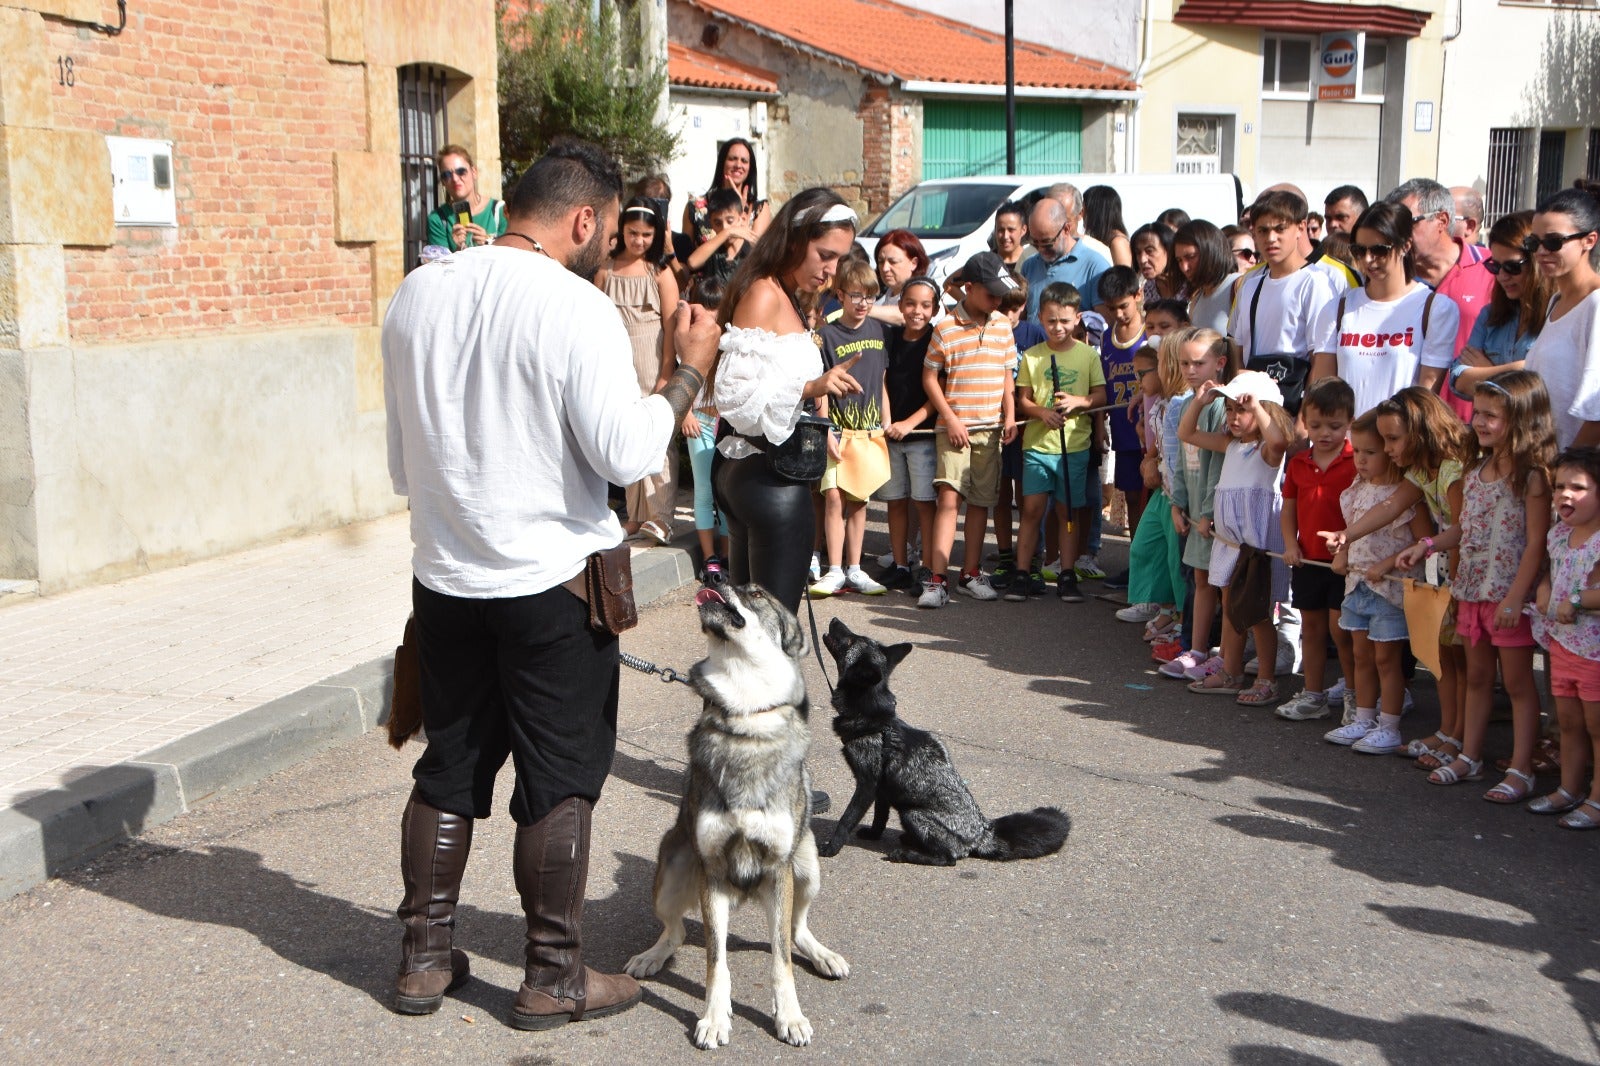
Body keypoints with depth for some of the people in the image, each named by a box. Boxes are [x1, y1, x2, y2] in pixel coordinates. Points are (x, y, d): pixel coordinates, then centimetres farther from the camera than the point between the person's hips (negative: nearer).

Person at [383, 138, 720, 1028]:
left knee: (450, 769, 16)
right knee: (560, 780, 5)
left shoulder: (416, 296, 6)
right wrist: (691, 369, -7)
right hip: (551, 580, -6)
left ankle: (425, 957, 24)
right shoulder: (576, 308, -16)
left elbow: (402, 457, 13)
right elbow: (626, 454, -19)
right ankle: (555, 977, 14)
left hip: (445, 576, 6)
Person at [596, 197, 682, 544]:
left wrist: (666, 373, -11)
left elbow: (672, 324, -5)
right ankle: (637, 514, 14)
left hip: (653, 364, -3)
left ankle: (661, 516, -6)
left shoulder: (661, 272, -1)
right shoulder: (606, 272, 6)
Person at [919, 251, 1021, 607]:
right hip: (954, 427, -5)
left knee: (981, 502, 10)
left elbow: (1007, 373, 15)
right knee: (949, 498, -12)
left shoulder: (1002, 324, 8)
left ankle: (971, 573, 21)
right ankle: (937, 580, -13)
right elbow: (930, 377, -4)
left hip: (991, 428, 5)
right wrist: (950, 419, -10)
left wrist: (1009, 416, 5)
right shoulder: (946, 328, -7)